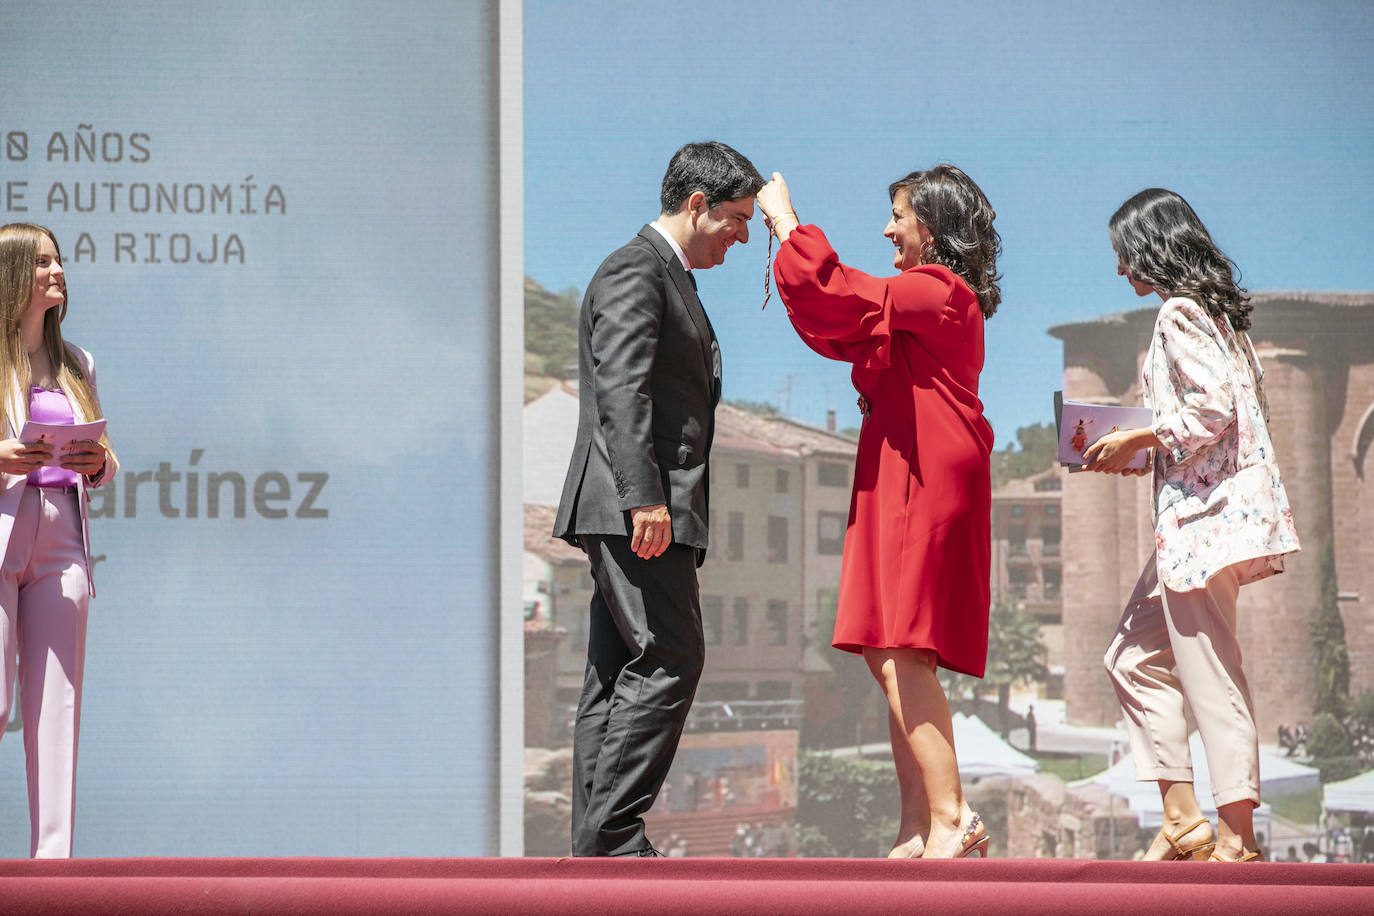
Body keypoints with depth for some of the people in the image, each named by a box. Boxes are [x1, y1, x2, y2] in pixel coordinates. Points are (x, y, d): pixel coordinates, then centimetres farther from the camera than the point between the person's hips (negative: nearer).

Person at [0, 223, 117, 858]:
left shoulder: (75, 365, 19)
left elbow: (106, 463, 21)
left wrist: (97, 463, -1)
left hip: (60, 540, 5)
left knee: (56, 707, 1)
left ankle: (53, 852, 1)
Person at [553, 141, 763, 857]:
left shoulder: (669, 279, 25)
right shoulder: (635, 271, -8)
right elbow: (621, 391, -19)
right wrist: (644, 496, -27)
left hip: (652, 506, 10)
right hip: (635, 508, -10)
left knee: (619, 674, 7)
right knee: (669, 661, -14)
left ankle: (599, 848, 7)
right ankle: (610, 833, -15)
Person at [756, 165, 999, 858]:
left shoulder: (938, 292, -9)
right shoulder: (928, 300, 21)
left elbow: (835, 298, -15)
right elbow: (833, 332, 27)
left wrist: (786, 219, -2)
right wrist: (788, 241, 23)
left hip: (927, 485, -10)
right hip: (899, 486, 10)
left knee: (900, 655, -16)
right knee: (890, 658, 8)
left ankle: (951, 820, -20)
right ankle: (918, 828, 8)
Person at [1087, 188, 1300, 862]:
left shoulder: (1180, 313, -10)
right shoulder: (1216, 311, 19)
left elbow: (1213, 410, -20)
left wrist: (1136, 438, -9)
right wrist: (1140, 451, 18)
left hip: (1204, 508, -11)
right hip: (1202, 510, 11)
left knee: (1209, 675, -9)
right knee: (1134, 660, 12)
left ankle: (1236, 835, -9)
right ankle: (1182, 818, 7)